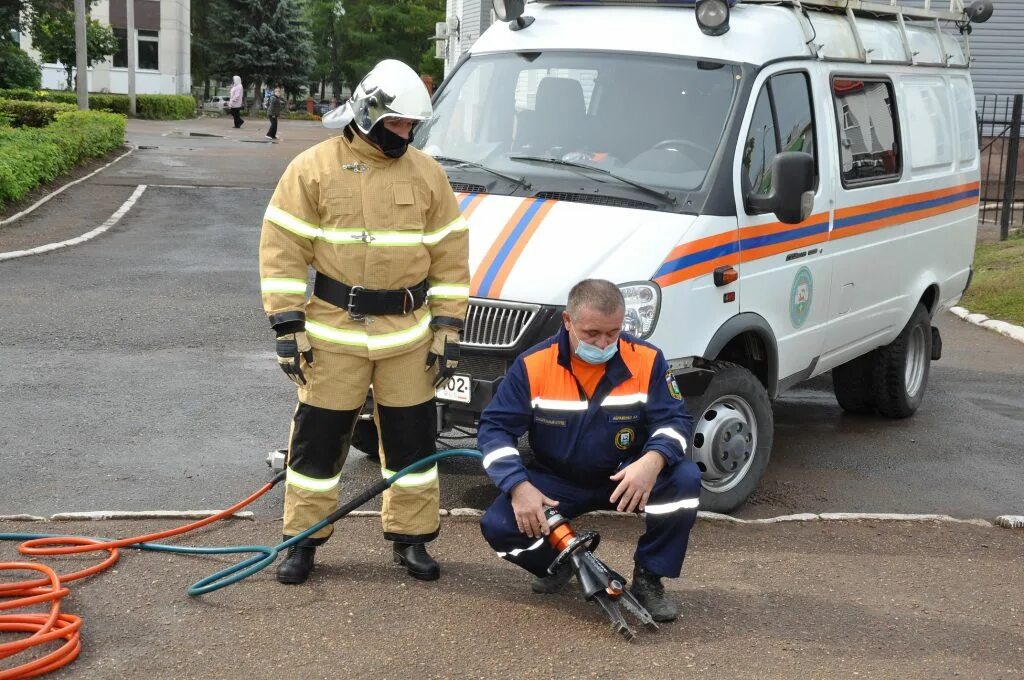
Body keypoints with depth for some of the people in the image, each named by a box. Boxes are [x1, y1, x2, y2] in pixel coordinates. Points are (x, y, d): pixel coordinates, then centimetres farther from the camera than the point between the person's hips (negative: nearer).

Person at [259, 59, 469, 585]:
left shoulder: (426, 173, 4)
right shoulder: (313, 168, -4)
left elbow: (449, 255, 6)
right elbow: (283, 251, -5)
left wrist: (446, 328, 2)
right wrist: (288, 326, -10)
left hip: (409, 333, 3)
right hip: (333, 332, -2)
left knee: (412, 437, 8)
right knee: (319, 437, 4)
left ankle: (410, 538, 22)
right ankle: (303, 540, 17)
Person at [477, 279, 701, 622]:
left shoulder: (647, 360, -13)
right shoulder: (533, 365, -14)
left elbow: (675, 421, -14)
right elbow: (495, 428, -12)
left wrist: (653, 461, -38)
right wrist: (519, 486, -28)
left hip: (625, 479, 0)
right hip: (557, 484, 0)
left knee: (684, 479, -29)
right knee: (497, 525, -23)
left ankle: (648, 579, -6)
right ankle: (560, 562, 13)